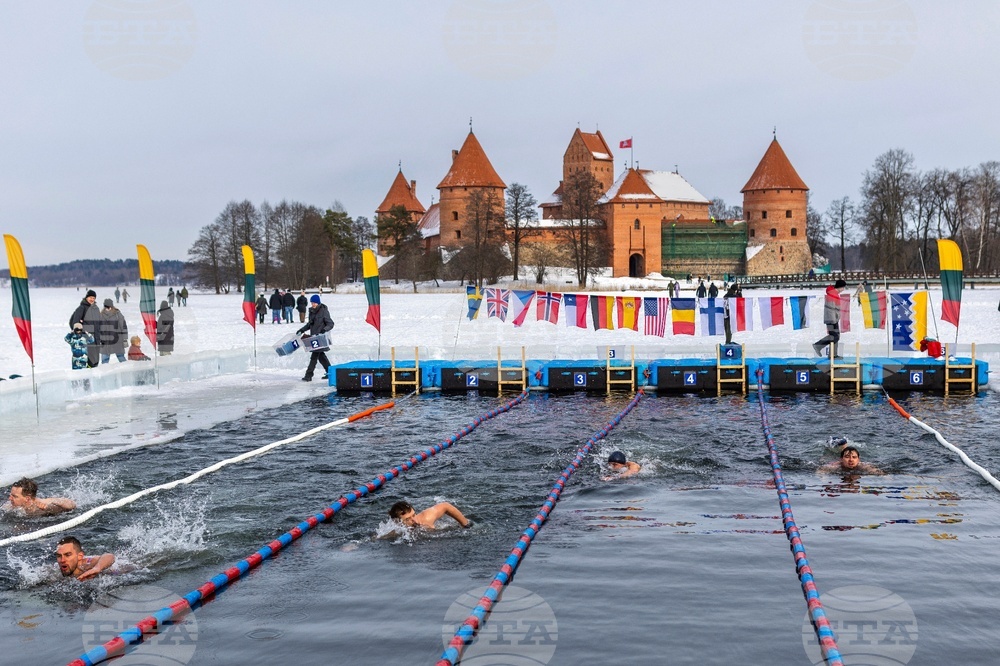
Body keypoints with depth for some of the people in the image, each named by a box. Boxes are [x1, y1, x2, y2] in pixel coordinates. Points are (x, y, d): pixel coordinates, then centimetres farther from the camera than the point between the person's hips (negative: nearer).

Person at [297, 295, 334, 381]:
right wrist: (302, 330, 17)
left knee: (314, 356, -9)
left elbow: (330, 324, -12)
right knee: (320, 355, 13)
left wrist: (325, 329, -29)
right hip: (313, 336, 8)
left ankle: (308, 375, -8)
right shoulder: (311, 311, 11)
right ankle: (329, 372, 25)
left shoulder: (324, 311, -11)